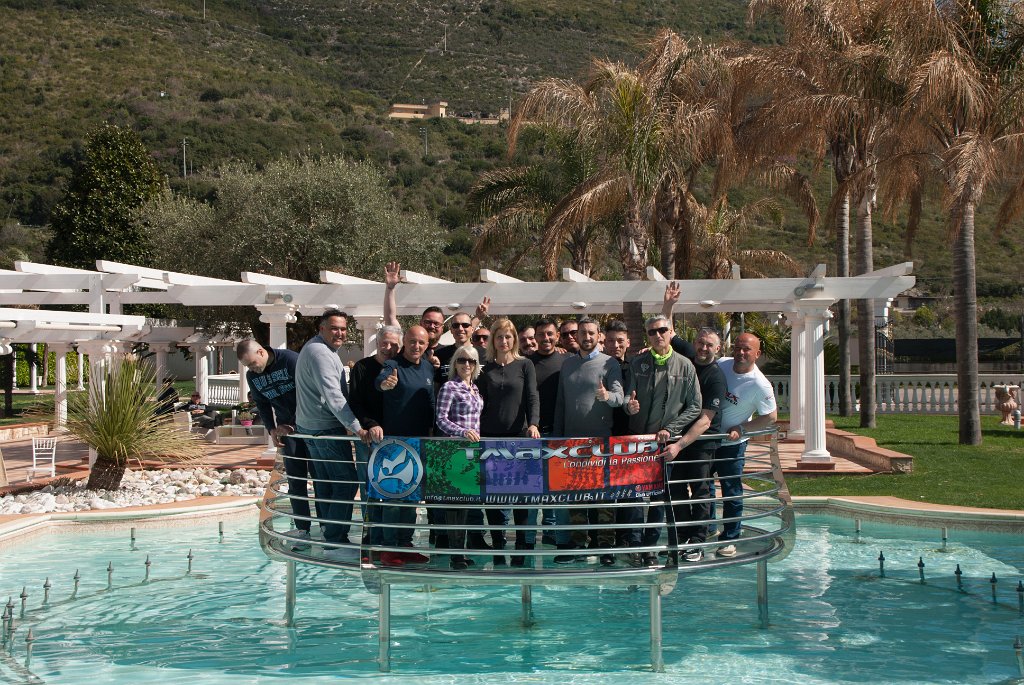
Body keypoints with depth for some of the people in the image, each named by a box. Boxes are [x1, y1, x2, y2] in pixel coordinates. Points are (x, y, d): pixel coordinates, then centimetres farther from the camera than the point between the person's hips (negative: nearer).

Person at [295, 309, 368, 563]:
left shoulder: (316, 348, 18)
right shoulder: (320, 353, -17)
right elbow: (333, 396, -26)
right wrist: (357, 427, -30)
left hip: (310, 426, 11)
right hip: (325, 428, -11)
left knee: (325, 483, 14)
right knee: (346, 482, -10)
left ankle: (328, 533, 21)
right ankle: (335, 543, -11)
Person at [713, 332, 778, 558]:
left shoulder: (760, 384, -21)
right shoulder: (721, 364, -6)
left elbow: (771, 416, -13)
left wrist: (741, 429, -18)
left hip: (731, 444, -5)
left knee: (731, 492, 2)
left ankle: (729, 539, 14)